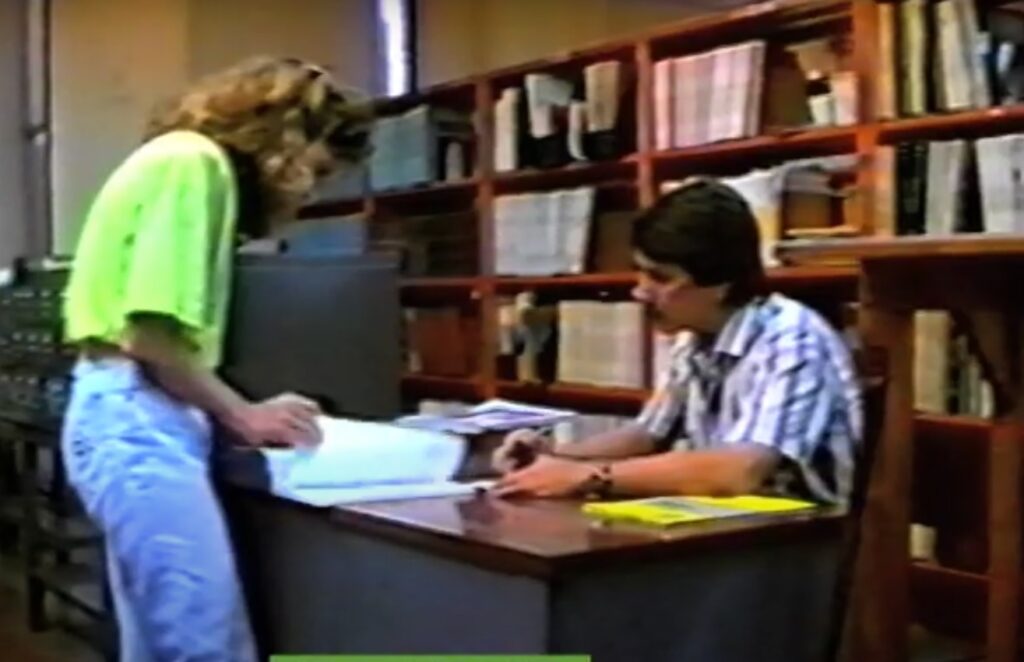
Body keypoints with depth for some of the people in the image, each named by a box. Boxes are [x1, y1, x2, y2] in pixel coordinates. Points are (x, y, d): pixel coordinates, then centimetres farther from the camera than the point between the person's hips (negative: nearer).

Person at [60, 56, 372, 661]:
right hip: (137, 419, -10)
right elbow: (152, 334, -18)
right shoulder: (193, 163, -10)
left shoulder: (201, 167, 21)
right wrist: (243, 415, -7)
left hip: (138, 417, 10)